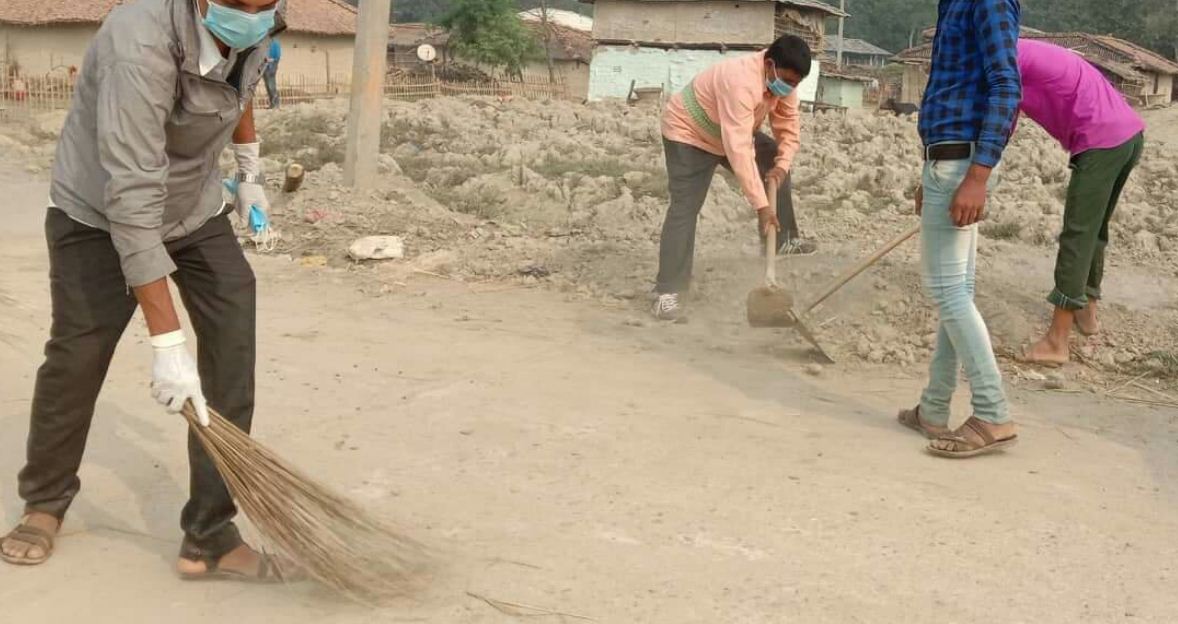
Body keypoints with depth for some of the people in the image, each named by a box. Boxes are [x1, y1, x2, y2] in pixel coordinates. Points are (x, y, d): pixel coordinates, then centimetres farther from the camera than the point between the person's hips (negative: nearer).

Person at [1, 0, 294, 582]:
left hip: (198, 212, 5)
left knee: (233, 355, -8)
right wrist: (166, 342, -38)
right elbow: (132, 206, -38)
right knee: (75, 360, 2)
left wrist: (250, 168, 20)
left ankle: (210, 538, 0)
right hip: (100, 216, -5)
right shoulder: (141, 47, -37)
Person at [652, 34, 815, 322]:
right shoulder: (741, 81, -40)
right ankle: (668, 292, -19)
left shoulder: (783, 81, -13)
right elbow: (738, 149, -44)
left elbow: (789, 130, -4)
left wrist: (781, 165, -24)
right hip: (688, 132, -9)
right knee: (685, 208, -17)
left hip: (733, 133, 9)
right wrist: (761, 204, -45)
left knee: (776, 166, 11)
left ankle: (783, 239, 27)